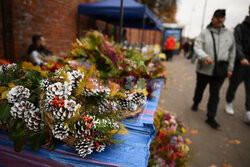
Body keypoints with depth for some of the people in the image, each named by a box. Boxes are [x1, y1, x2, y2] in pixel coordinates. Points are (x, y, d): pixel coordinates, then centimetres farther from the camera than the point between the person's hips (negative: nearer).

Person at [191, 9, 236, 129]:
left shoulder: (229, 34, 10)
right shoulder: (205, 33, -1)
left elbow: (232, 53, 14)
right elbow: (197, 47, -11)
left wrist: (230, 68, 11)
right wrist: (204, 57, -30)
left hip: (220, 71, 2)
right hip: (204, 69, -1)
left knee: (215, 94, 2)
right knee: (199, 89, 16)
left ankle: (211, 118, 10)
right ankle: (196, 104, 43)